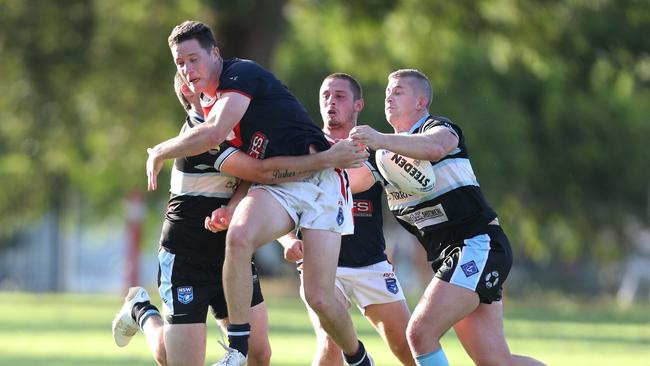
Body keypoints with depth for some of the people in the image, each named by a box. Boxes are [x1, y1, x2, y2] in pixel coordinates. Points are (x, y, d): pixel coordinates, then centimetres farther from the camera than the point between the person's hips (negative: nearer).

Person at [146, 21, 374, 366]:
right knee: (238, 236, -30)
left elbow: (214, 133, -29)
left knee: (319, 297, -13)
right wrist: (229, 206, 4)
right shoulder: (208, 101, 12)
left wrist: (160, 152, -12)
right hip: (273, 186, 6)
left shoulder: (242, 74, -15)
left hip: (319, 180, -6)